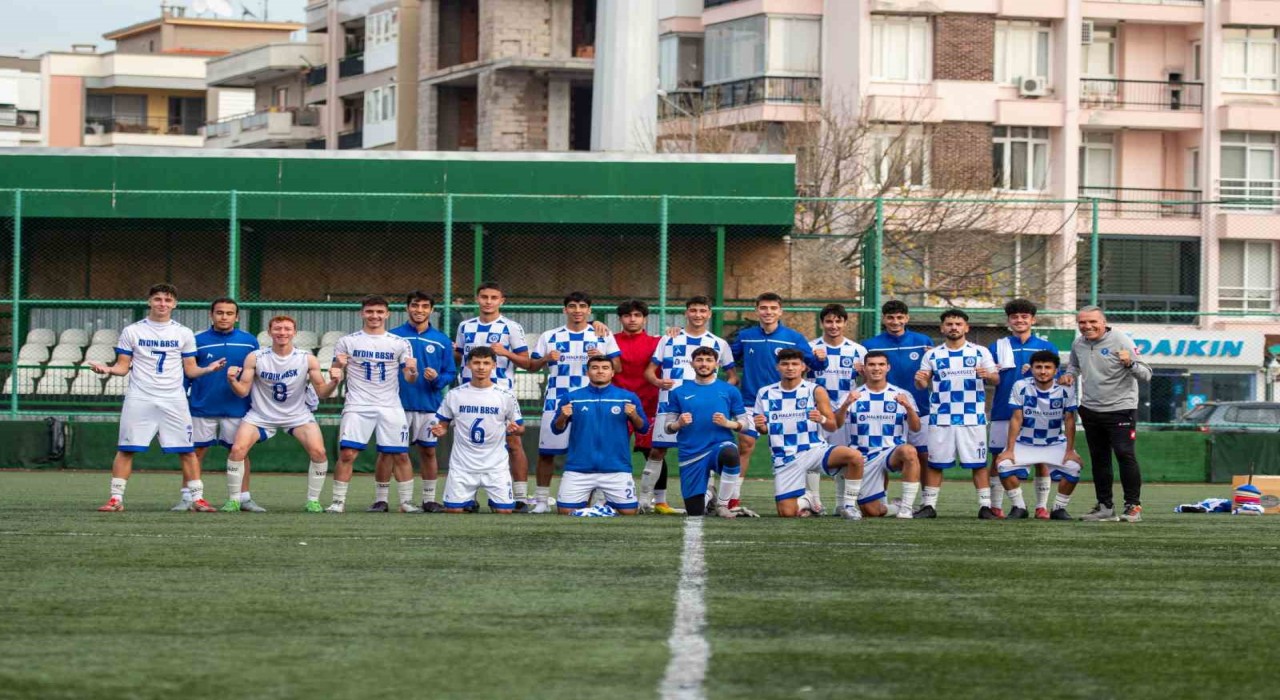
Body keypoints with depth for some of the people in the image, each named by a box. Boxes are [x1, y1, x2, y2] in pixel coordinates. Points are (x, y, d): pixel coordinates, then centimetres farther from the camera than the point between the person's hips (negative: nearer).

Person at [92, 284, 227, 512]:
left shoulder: (184, 333, 8)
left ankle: (197, 499, 4)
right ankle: (116, 498, 3)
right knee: (126, 450, -4)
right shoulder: (132, 331, 6)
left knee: (187, 451, -2)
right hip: (139, 399, -1)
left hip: (174, 401, 1)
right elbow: (123, 366, 7)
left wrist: (208, 369, -10)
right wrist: (108, 369, -14)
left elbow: (190, 369, 10)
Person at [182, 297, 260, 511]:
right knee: (196, 452, 2)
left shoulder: (249, 342, 3)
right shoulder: (198, 341, 0)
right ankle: (187, 497, 7)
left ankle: (244, 498, 11)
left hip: (237, 408, 1)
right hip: (202, 409, -1)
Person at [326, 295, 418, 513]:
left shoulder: (400, 344, 7)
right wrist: (338, 367, -15)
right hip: (357, 406, -1)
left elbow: (409, 379, 7)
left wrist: (412, 372, -16)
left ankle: (406, 502, 9)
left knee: (400, 454, -1)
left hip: (390, 407, 1)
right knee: (347, 453, -11)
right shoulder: (347, 342, 6)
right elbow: (336, 375, 8)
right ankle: (338, 501, -4)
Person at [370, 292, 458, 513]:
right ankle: (380, 499, 2)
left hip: (428, 405, 2)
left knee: (428, 451, 8)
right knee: (387, 451, -4)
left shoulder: (441, 341, 6)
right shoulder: (392, 336, 3)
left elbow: (451, 372, 6)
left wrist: (437, 379, -13)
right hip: (397, 403, -2)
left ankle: (429, 499, 17)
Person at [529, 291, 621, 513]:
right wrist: (546, 358, -9)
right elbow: (532, 367, 12)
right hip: (556, 402, 1)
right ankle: (541, 500, 8)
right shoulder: (549, 337, 9)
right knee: (547, 451, 0)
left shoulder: (603, 337, 8)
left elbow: (617, 367, 7)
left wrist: (601, 357, -13)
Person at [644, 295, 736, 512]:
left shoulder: (719, 344, 11)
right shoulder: (669, 340, 10)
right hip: (670, 404, 0)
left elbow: (732, 376, 13)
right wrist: (658, 382, -13)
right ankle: (645, 498, 2)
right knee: (657, 450, -2)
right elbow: (650, 370, 10)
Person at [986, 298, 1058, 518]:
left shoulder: (1046, 347, 9)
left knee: (1041, 461, -1)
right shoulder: (997, 347, 9)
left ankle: (1041, 506, 6)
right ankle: (995, 506, 6)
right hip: (1003, 413, 0)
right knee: (998, 459, 0)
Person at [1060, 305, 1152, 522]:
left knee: (1125, 455, -13)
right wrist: (1069, 375, 5)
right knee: (1098, 459, 10)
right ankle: (1105, 506, 18)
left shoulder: (1121, 341, -12)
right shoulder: (1078, 344, 5)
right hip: (1090, 410, 6)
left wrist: (1130, 363, -33)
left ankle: (1133, 506, -8)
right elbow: (1074, 364, 28)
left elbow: (1146, 375, -13)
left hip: (1120, 409, -6)